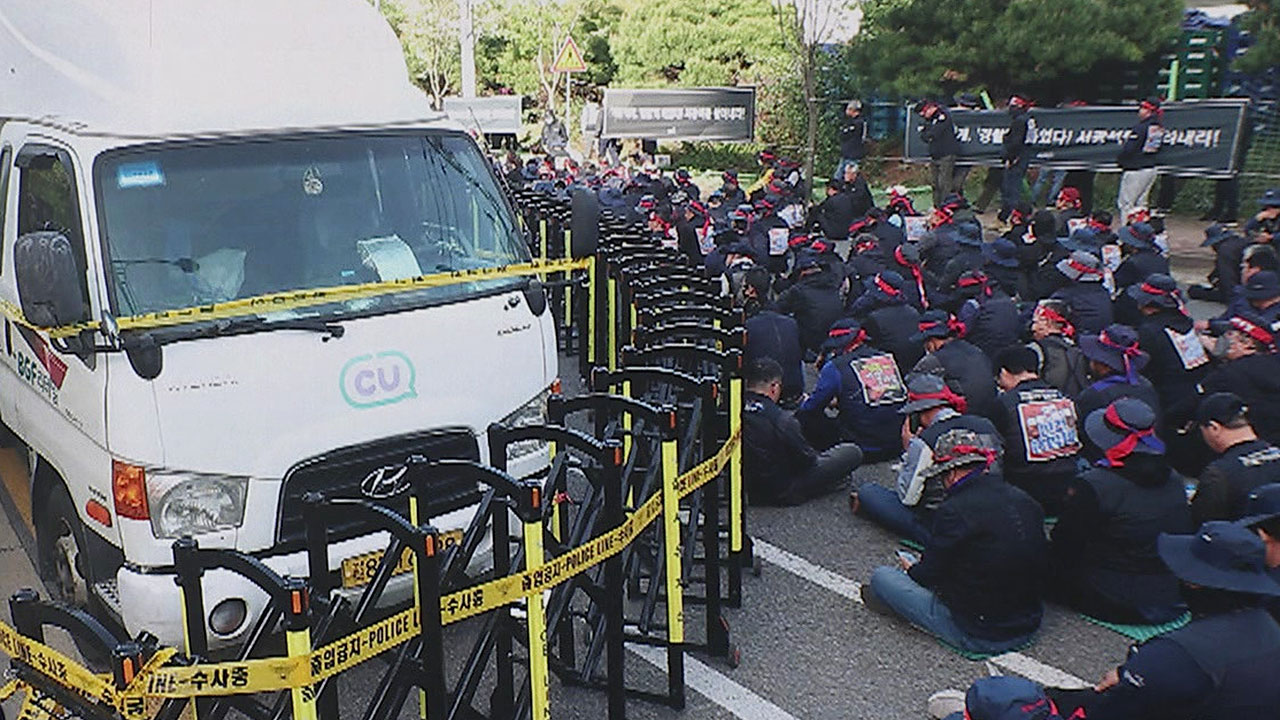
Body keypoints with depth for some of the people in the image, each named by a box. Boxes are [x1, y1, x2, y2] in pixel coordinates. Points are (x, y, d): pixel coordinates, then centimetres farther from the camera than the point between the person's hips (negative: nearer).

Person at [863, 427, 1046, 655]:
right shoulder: (1026, 501, 0)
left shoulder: (955, 511, -21)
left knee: (881, 577, 2)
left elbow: (930, 574, -12)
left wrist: (912, 569, 13)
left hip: (978, 636, -7)